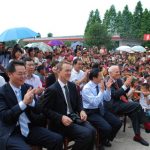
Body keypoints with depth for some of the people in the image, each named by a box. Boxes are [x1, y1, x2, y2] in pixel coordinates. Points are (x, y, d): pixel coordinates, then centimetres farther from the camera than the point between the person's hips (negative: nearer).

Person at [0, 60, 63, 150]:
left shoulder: (28, 88, 6)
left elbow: (38, 112, 5)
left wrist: (31, 101, -17)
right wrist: (24, 102, -27)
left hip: (30, 128, 5)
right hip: (10, 133, -4)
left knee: (58, 139, -11)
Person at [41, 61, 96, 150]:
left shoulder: (72, 85, 8)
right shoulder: (52, 89, -12)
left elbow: (78, 100, 19)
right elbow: (45, 109, -12)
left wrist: (81, 111, -2)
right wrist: (61, 117, -23)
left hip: (74, 117, 7)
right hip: (60, 122, -6)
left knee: (92, 131, -17)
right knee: (86, 134, -23)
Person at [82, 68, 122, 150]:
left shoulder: (99, 85, 2)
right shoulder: (86, 88, -19)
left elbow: (107, 99, 8)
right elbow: (95, 103, -27)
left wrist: (108, 88, -8)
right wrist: (102, 90, -25)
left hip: (102, 109, 7)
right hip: (91, 112, -7)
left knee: (118, 123, -5)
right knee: (107, 128, -26)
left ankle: (106, 140, 19)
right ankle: (100, 143, 6)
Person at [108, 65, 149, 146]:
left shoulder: (118, 80, 11)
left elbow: (125, 91, 15)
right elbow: (114, 94, -23)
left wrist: (128, 84, -6)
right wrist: (125, 85, -27)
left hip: (121, 102, 8)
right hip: (114, 105, -8)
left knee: (134, 113, -17)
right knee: (137, 105, -21)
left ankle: (137, 135, -8)